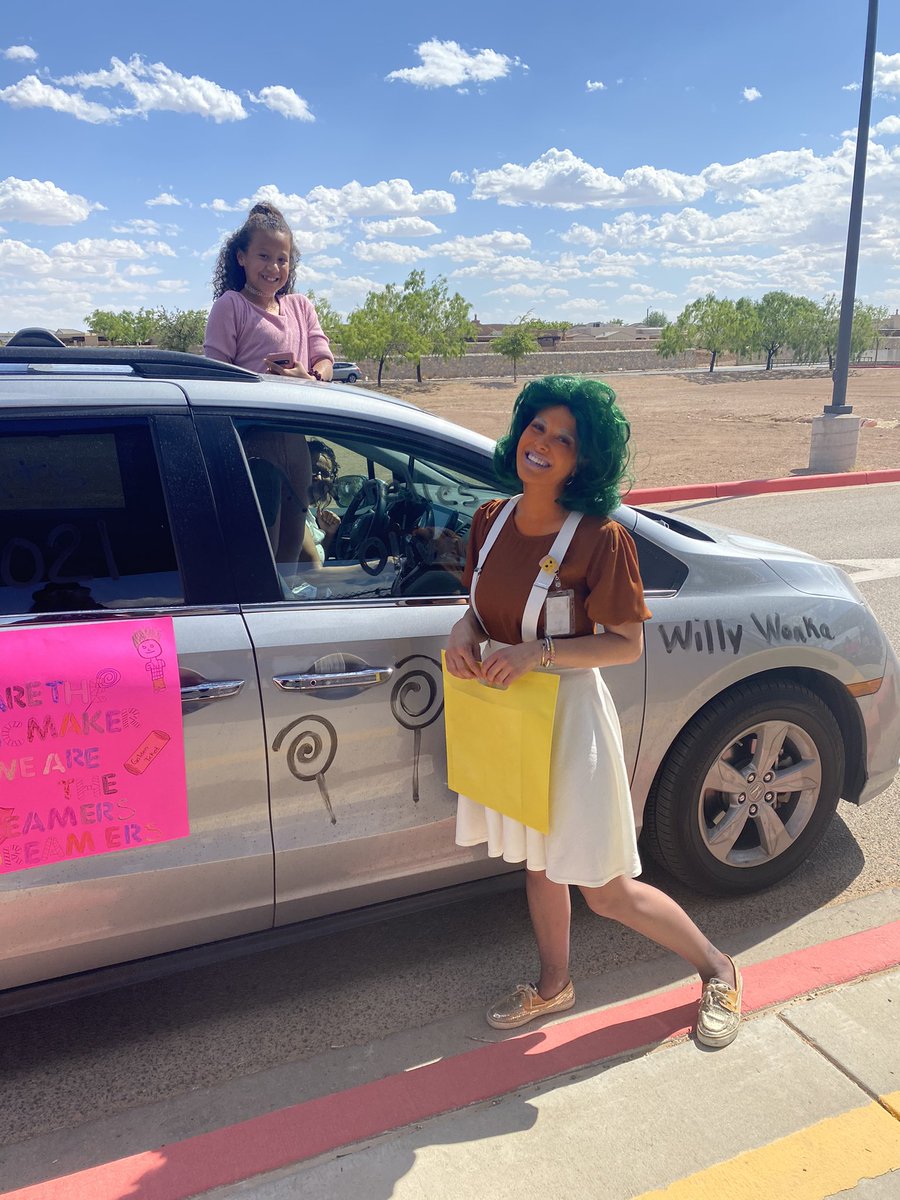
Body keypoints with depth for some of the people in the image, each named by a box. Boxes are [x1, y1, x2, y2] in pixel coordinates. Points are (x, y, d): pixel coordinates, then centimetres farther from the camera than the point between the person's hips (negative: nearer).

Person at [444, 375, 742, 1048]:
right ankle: (554, 986, 45)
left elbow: (628, 643, -15)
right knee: (537, 863, 22)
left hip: (569, 720, -6)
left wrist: (539, 651, -26)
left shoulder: (599, 538, -19)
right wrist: (465, 630, -11)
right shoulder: (492, 519, 0)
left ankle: (716, 969, 32)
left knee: (607, 891, 6)